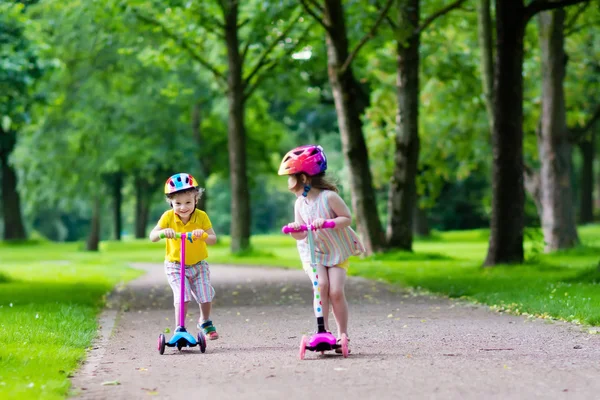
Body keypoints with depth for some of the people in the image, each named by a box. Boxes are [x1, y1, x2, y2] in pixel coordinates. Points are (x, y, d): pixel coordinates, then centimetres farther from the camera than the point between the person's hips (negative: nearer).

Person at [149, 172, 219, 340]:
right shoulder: (168, 217, -15)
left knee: (206, 296, 0)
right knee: (182, 296, -18)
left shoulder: (201, 216, -14)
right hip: (175, 265, -2)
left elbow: (213, 239, -17)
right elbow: (152, 236, -19)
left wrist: (203, 235, -38)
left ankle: (205, 322, 30)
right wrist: (162, 232, -40)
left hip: (198, 264, 2)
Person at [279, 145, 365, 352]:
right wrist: (294, 230, -23)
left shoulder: (328, 197, -17)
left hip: (338, 251, -3)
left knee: (336, 291, -13)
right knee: (321, 284, -21)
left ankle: (342, 333, 1)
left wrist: (327, 222, -32)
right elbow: (301, 234, 0)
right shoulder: (300, 204, -1)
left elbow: (347, 218, -17)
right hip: (314, 252, 3)